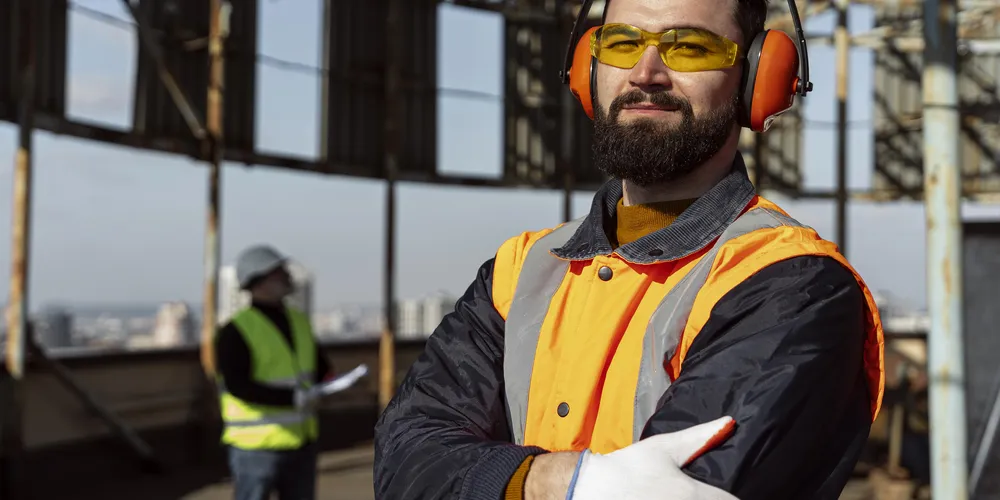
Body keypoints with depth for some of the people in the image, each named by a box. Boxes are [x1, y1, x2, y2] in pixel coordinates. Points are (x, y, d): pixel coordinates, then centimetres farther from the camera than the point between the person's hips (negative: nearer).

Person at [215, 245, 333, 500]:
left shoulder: (298, 321, 10)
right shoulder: (236, 330, -13)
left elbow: (319, 364, 16)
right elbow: (237, 385, -21)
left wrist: (329, 379, -8)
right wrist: (293, 398, -29)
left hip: (300, 441, 7)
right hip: (256, 444, -7)